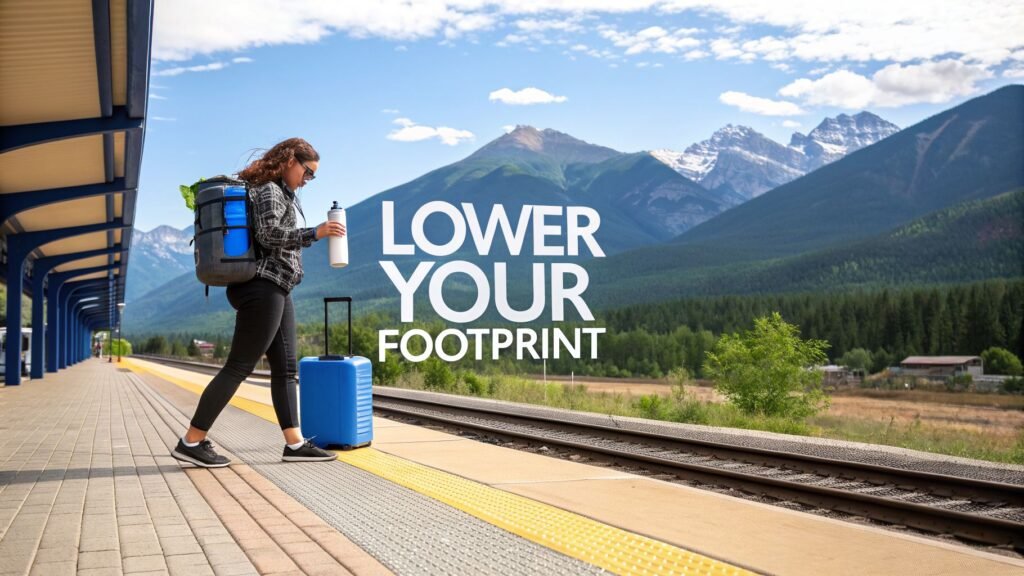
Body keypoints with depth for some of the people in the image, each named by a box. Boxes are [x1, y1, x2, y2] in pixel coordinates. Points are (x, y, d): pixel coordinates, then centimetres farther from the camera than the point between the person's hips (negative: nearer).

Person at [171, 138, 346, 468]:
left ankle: (295, 443, 7)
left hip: (276, 291, 11)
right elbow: (268, 234, -21)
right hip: (264, 287, -11)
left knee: (285, 367, 7)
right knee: (239, 366, -9)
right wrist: (315, 233, -18)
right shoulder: (270, 190, -9)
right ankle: (191, 442, -5)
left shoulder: (280, 192, 21)